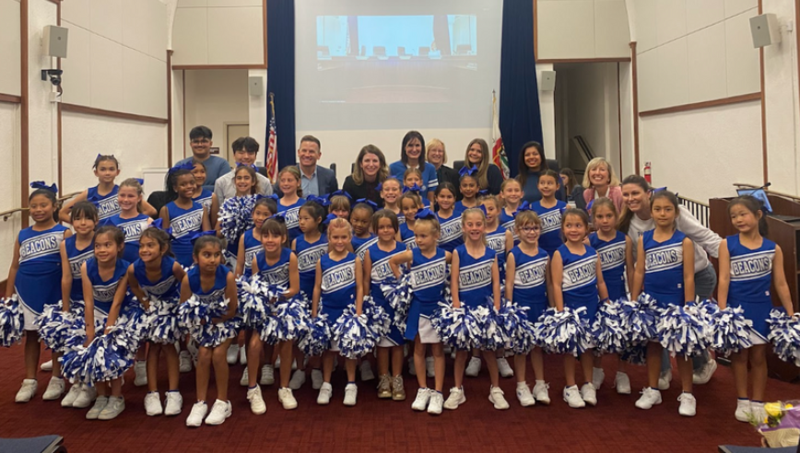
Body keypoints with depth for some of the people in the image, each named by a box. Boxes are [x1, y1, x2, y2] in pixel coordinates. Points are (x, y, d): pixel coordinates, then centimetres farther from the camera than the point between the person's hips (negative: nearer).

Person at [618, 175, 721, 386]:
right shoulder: (629, 226, -7)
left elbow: (705, 236, -24)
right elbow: (638, 261, 0)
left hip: (699, 275, -4)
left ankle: (704, 363, 26)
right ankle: (663, 371, 19)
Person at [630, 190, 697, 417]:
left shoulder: (684, 241, -7)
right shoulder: (643, 240, 1)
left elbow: (688, 277, -8)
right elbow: (639, 272, 4)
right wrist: (633, 303, 3)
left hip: (675, 301, -3)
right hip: (650, 301, 3)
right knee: (653, 344, 14)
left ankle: (687, 394, 20)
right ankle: (652, 390, 26)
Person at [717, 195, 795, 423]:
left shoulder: (773, 249, -2)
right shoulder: (727, 245, -7)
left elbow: (780, 284, 2)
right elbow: (723, 280, -9)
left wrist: (791, 314, 1)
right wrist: (722, 311, -14)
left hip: (762, 310, 1)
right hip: (736, 308, -1)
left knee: (758, 356, 10)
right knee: (739, 355, 9)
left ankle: (758, 402, 22)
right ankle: (742, 401, 21)